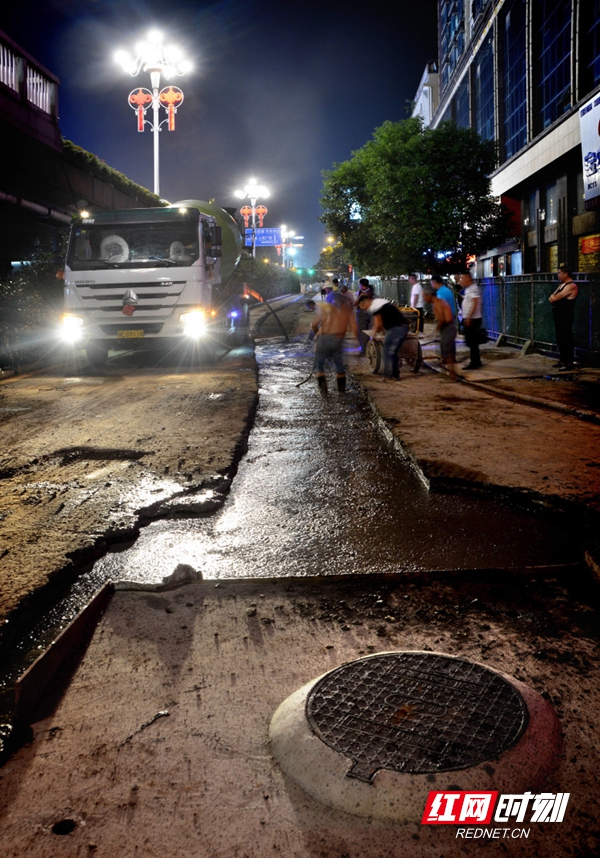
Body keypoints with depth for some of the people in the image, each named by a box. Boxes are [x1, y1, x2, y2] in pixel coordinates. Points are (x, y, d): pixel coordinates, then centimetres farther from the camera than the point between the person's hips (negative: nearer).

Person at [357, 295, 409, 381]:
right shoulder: (379, 301, 20)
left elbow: (379, 324, -8)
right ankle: (395, 375, 17)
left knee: (387, 352, -4)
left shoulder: (374, 306, -11)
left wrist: (375, 332, 9)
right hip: (403, 326, 10)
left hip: (396, 328, -10)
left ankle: (387, 376, -3)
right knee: (393, 352, 15)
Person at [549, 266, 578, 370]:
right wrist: (554, 297, -7)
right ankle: (562, 361, 20)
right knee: (560, 339, 13)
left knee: (566, 339, -8)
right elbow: (551, 298, 13)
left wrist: (554, 297, 3)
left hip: (566, 316, -10)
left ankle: (569, 363, -7)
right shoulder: (561, 285, 18)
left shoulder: (571, 286, -13)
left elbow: (557, 297, -18)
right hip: (558, 315, 10)